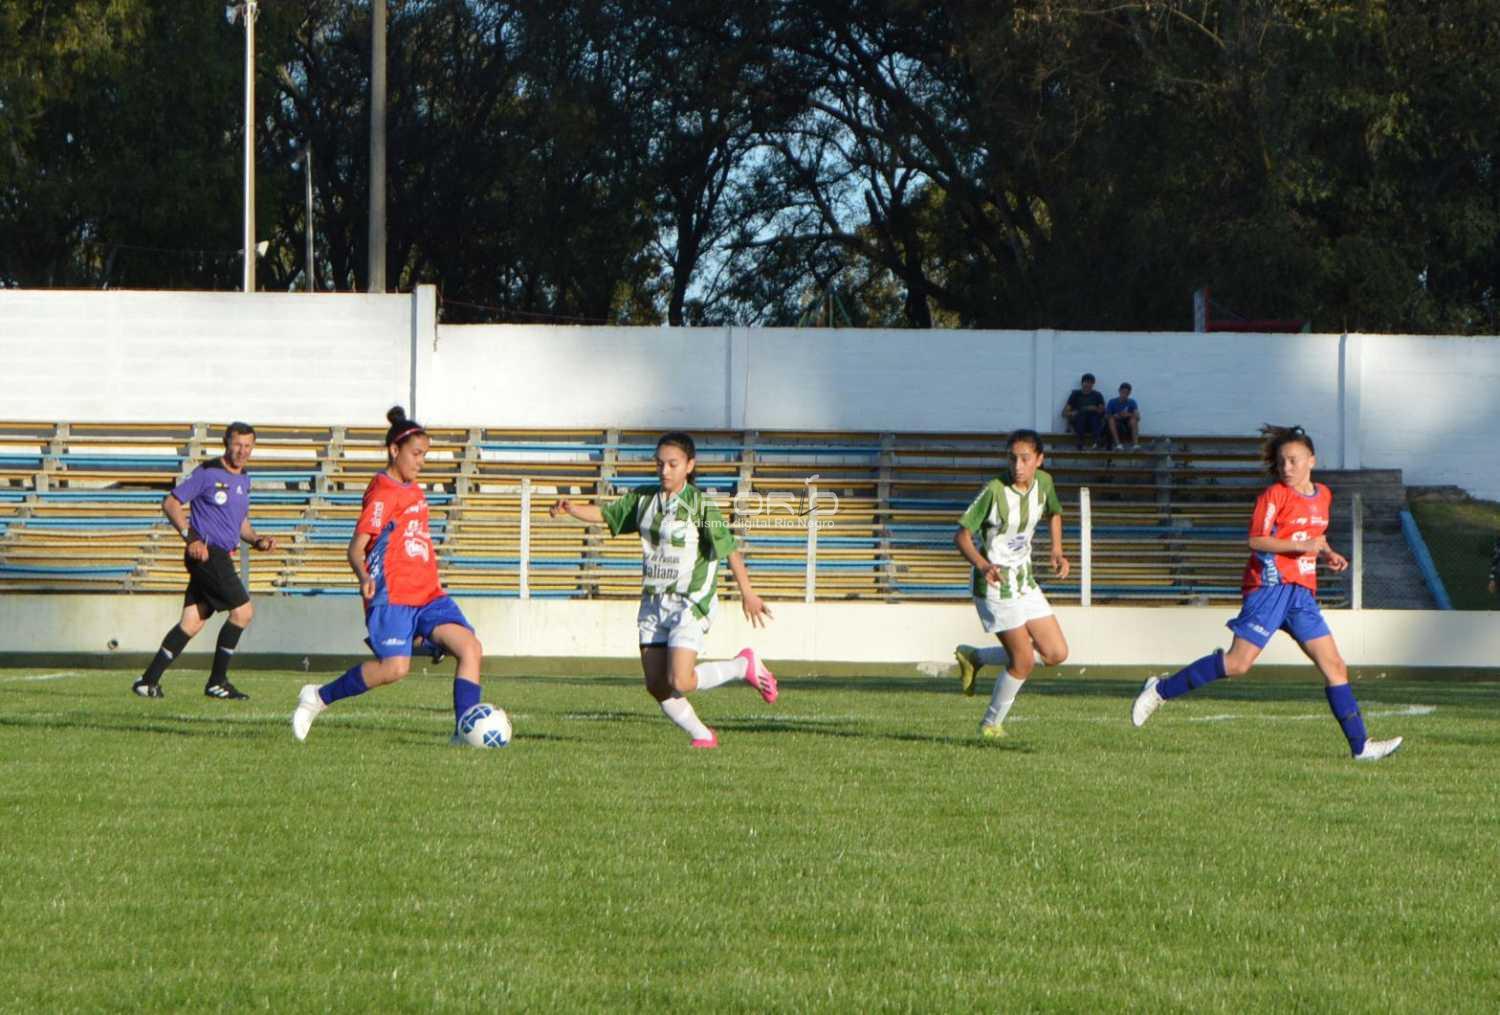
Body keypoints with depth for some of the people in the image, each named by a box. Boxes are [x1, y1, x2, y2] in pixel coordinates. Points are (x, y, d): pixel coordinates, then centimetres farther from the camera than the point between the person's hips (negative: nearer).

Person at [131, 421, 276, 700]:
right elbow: (170, 503, -7)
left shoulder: (244, 479, 17)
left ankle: (149, 681, 9)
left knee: (192, 622, 6)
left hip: (221, 558, 8)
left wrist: (257, 540, 8)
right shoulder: (207, 473, -7)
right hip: (206, 553, -8)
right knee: (243, 611, -11)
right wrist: (191, 538, -16)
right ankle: (217, 682, -3)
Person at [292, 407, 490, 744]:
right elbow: (356, 548, -15)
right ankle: (318, 697, -3)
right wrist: (364, 578, -35)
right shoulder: (383, 492, -8)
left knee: (471, 648, -9)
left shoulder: (414, 491, 18)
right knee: (395, 667, -22)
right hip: (392, 596, -8)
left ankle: (465, 733, -10)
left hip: (428, 595, 8)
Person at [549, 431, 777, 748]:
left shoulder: (700, 505, -12)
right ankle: (703, 736, 19)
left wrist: (747, 593, -20)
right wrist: (570, 508, -8)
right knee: (656, 687, 2)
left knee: (678, 683, -17)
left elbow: (729, 549, -14)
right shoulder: (644, 499, 6)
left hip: (689, 604, -6)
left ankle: (744, 666, 6)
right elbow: (604, 514, 11)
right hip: (653, 602, 6)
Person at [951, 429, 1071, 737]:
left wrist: (1057, 552, 7)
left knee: (1056, 654, 5)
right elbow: (961, 535, -19)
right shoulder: (995, 491, -20)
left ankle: (975, 657, 21)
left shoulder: (1043, 482, -1)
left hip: (1025, 583, 7)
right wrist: (982, 565, -36)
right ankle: (991, 724, 13)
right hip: (995, 585, -7)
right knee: (1024, 660, -8)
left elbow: (1054, 513, 21)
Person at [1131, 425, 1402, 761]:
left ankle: (1360, 746, 1)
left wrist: (1328, 554, 11)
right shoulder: (1274, 495, -5)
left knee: (1335, 666, 1)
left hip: (1302, 592, 7)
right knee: (1238, 663, -14)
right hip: (1270, 585, -7)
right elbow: (1256, 540, -12)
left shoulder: (1323, 496, 16)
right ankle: (1160, 691, -2)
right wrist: (1299, 546, -22)